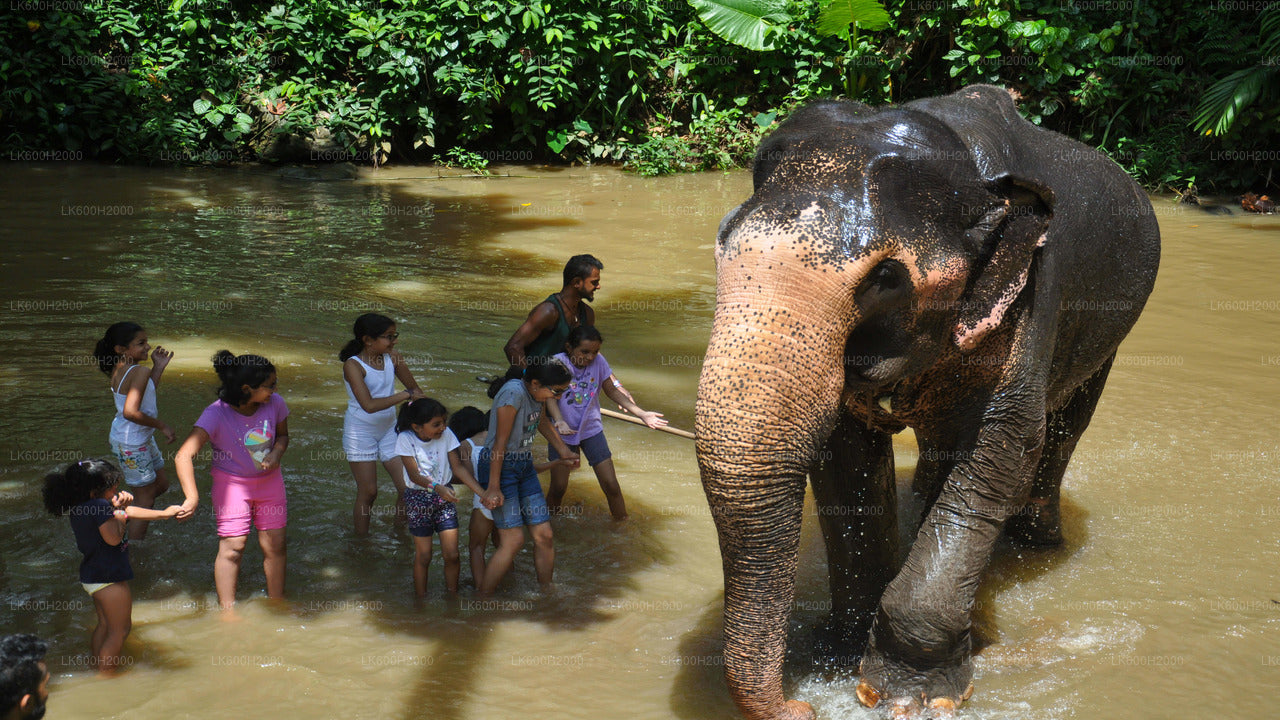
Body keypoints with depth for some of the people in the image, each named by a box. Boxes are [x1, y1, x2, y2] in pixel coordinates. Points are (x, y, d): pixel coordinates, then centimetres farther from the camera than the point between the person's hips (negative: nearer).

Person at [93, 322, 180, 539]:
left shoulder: (118, 369, 1)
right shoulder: (139, 373, -27)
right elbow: (130, 412, -35)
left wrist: (158, 367, 8)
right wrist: (162, 425, -24)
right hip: (133, 445, -9)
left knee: (161, 484, 24)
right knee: (145, 500, 5)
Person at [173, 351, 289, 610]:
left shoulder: (275, 404, -15)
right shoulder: (216, 414, -27)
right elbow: (184, 456, -34)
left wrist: (276, 453, -16)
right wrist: (192, 498, -45)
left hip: (270, 481, 4)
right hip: (232, 484, -4)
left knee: (275, 545, 8)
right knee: (232, 546, -4)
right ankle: (227, 612, 11)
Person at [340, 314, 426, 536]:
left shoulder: (392, 358, -5)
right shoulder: (353, 365, -20)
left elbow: (415, 388, 9)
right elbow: (369, 405, -32)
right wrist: (405, 395, -30)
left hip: (389, 429, 5)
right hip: (361, 432, -5)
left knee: (407, 486, 2)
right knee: (368, 492, 2)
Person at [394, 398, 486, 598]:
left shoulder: (446, 435, -9)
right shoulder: (406, 439, -15)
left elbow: (458, 466, -7)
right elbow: (414, 474, -20)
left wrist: (483, 492, -16)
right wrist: (436, 487, -37)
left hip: (445, 497, 2)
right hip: (418, 498, -2)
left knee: (452, 555, -1)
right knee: (423, 556, 5)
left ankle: (452, 596, 18)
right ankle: (420, 600, 21)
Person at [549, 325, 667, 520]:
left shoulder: (598, 361, -8)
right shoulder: (558, 363, -17)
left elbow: (612, 391, 4)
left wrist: (642, 414, -1)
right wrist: (558, 421, -42)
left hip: (592, 430, 2)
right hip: (562, 432, -2)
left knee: (611, 485, -1)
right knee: (558, 487, 2)